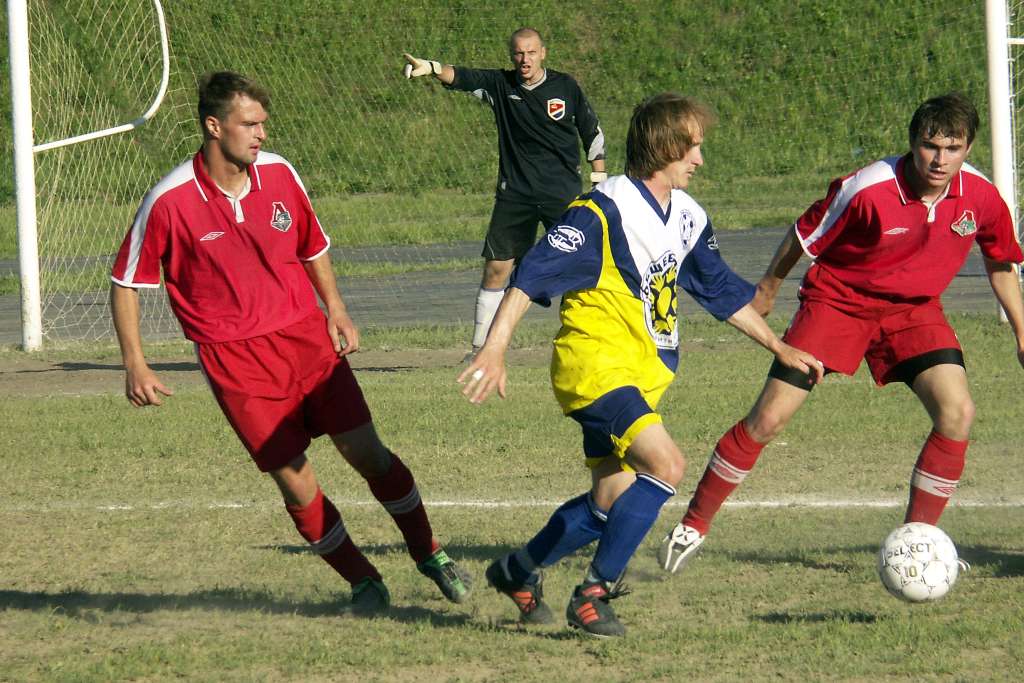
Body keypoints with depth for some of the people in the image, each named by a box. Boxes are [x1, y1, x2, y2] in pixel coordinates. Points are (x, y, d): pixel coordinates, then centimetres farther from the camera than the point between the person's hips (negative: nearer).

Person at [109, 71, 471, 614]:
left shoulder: (278, 173, -1)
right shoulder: (170, 201, -13)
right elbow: (125, 283, -3)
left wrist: (337, 313, 10)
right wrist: (135, 364, -7)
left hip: (306, 336, 3)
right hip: (236, 360, -3)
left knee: (367, 453, -2)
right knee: (295, 482, -5)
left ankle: (429, 555, 17)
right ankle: (363, 582, 13)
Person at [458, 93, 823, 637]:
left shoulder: (687, 219, 10)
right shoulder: (602, 211, -16)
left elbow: (724, 292, 23)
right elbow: (532, 276, -18)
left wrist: (780, 350, 24)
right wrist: (495, 348, -26)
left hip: (641, 375, 9)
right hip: (593, 362, -9)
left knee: (611, 504, 10)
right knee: (666, 465, -24)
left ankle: (517, 571, 32)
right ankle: (593, 593, -14)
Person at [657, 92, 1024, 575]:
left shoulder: (982, 198, -15)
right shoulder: (866, 190, -27)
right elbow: (806, 236, -8)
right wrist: (768, 289, 6)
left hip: (912, 309, 3)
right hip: (837, 298, -3)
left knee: (957, 412, -19)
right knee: (767, 420, -9)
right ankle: (693, 525, 8)